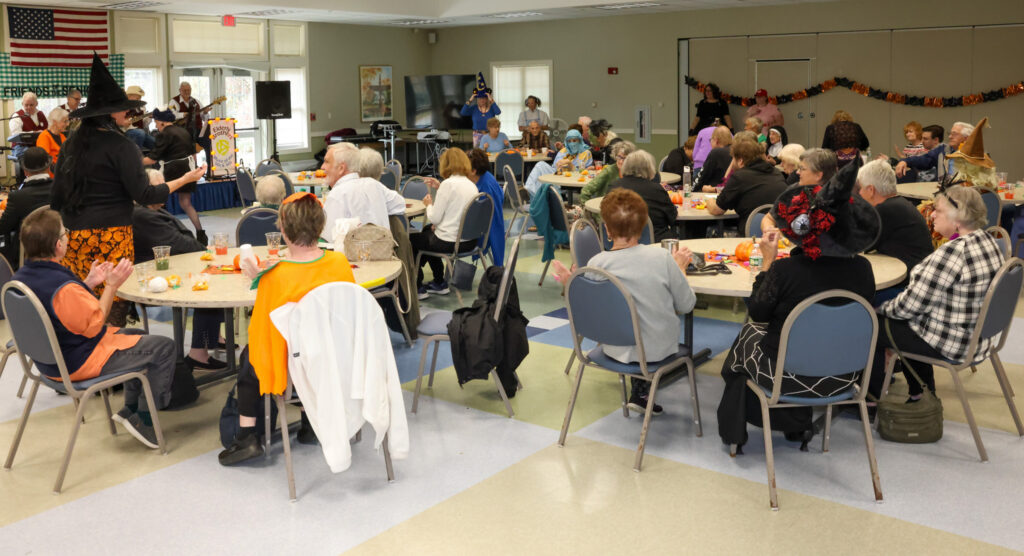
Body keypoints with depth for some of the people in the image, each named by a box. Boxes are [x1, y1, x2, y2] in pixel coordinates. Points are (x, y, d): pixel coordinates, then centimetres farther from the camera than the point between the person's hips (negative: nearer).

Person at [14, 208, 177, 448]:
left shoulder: (22, 276, -2)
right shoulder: (63, 287, -33)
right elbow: (94, 325, -21)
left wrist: (88, 284, 5)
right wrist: (112, 286, -16)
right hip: (78, 365, -10)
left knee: (137, 336, 27)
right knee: (163, 347, -6)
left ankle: (130, 408, 28)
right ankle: (143, 419, 5)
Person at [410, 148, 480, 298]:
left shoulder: (448, 184, -18)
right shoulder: (471, 185, 5)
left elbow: (434, 218, -16)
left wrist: (429, 204, 3)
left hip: (450, 242, -8)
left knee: (410, 240, 16)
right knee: (427, 230, 34)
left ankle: (417, 288, 25)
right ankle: (439, 282, 37)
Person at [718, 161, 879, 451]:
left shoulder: (785, 270, -26)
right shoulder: (862, 269, -13)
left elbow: (758, 314, -8)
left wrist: (767, 262, -4)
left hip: (788, 377, -4)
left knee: (747, 334, 27)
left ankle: (734, 429, 41)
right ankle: (797, 426, 43)